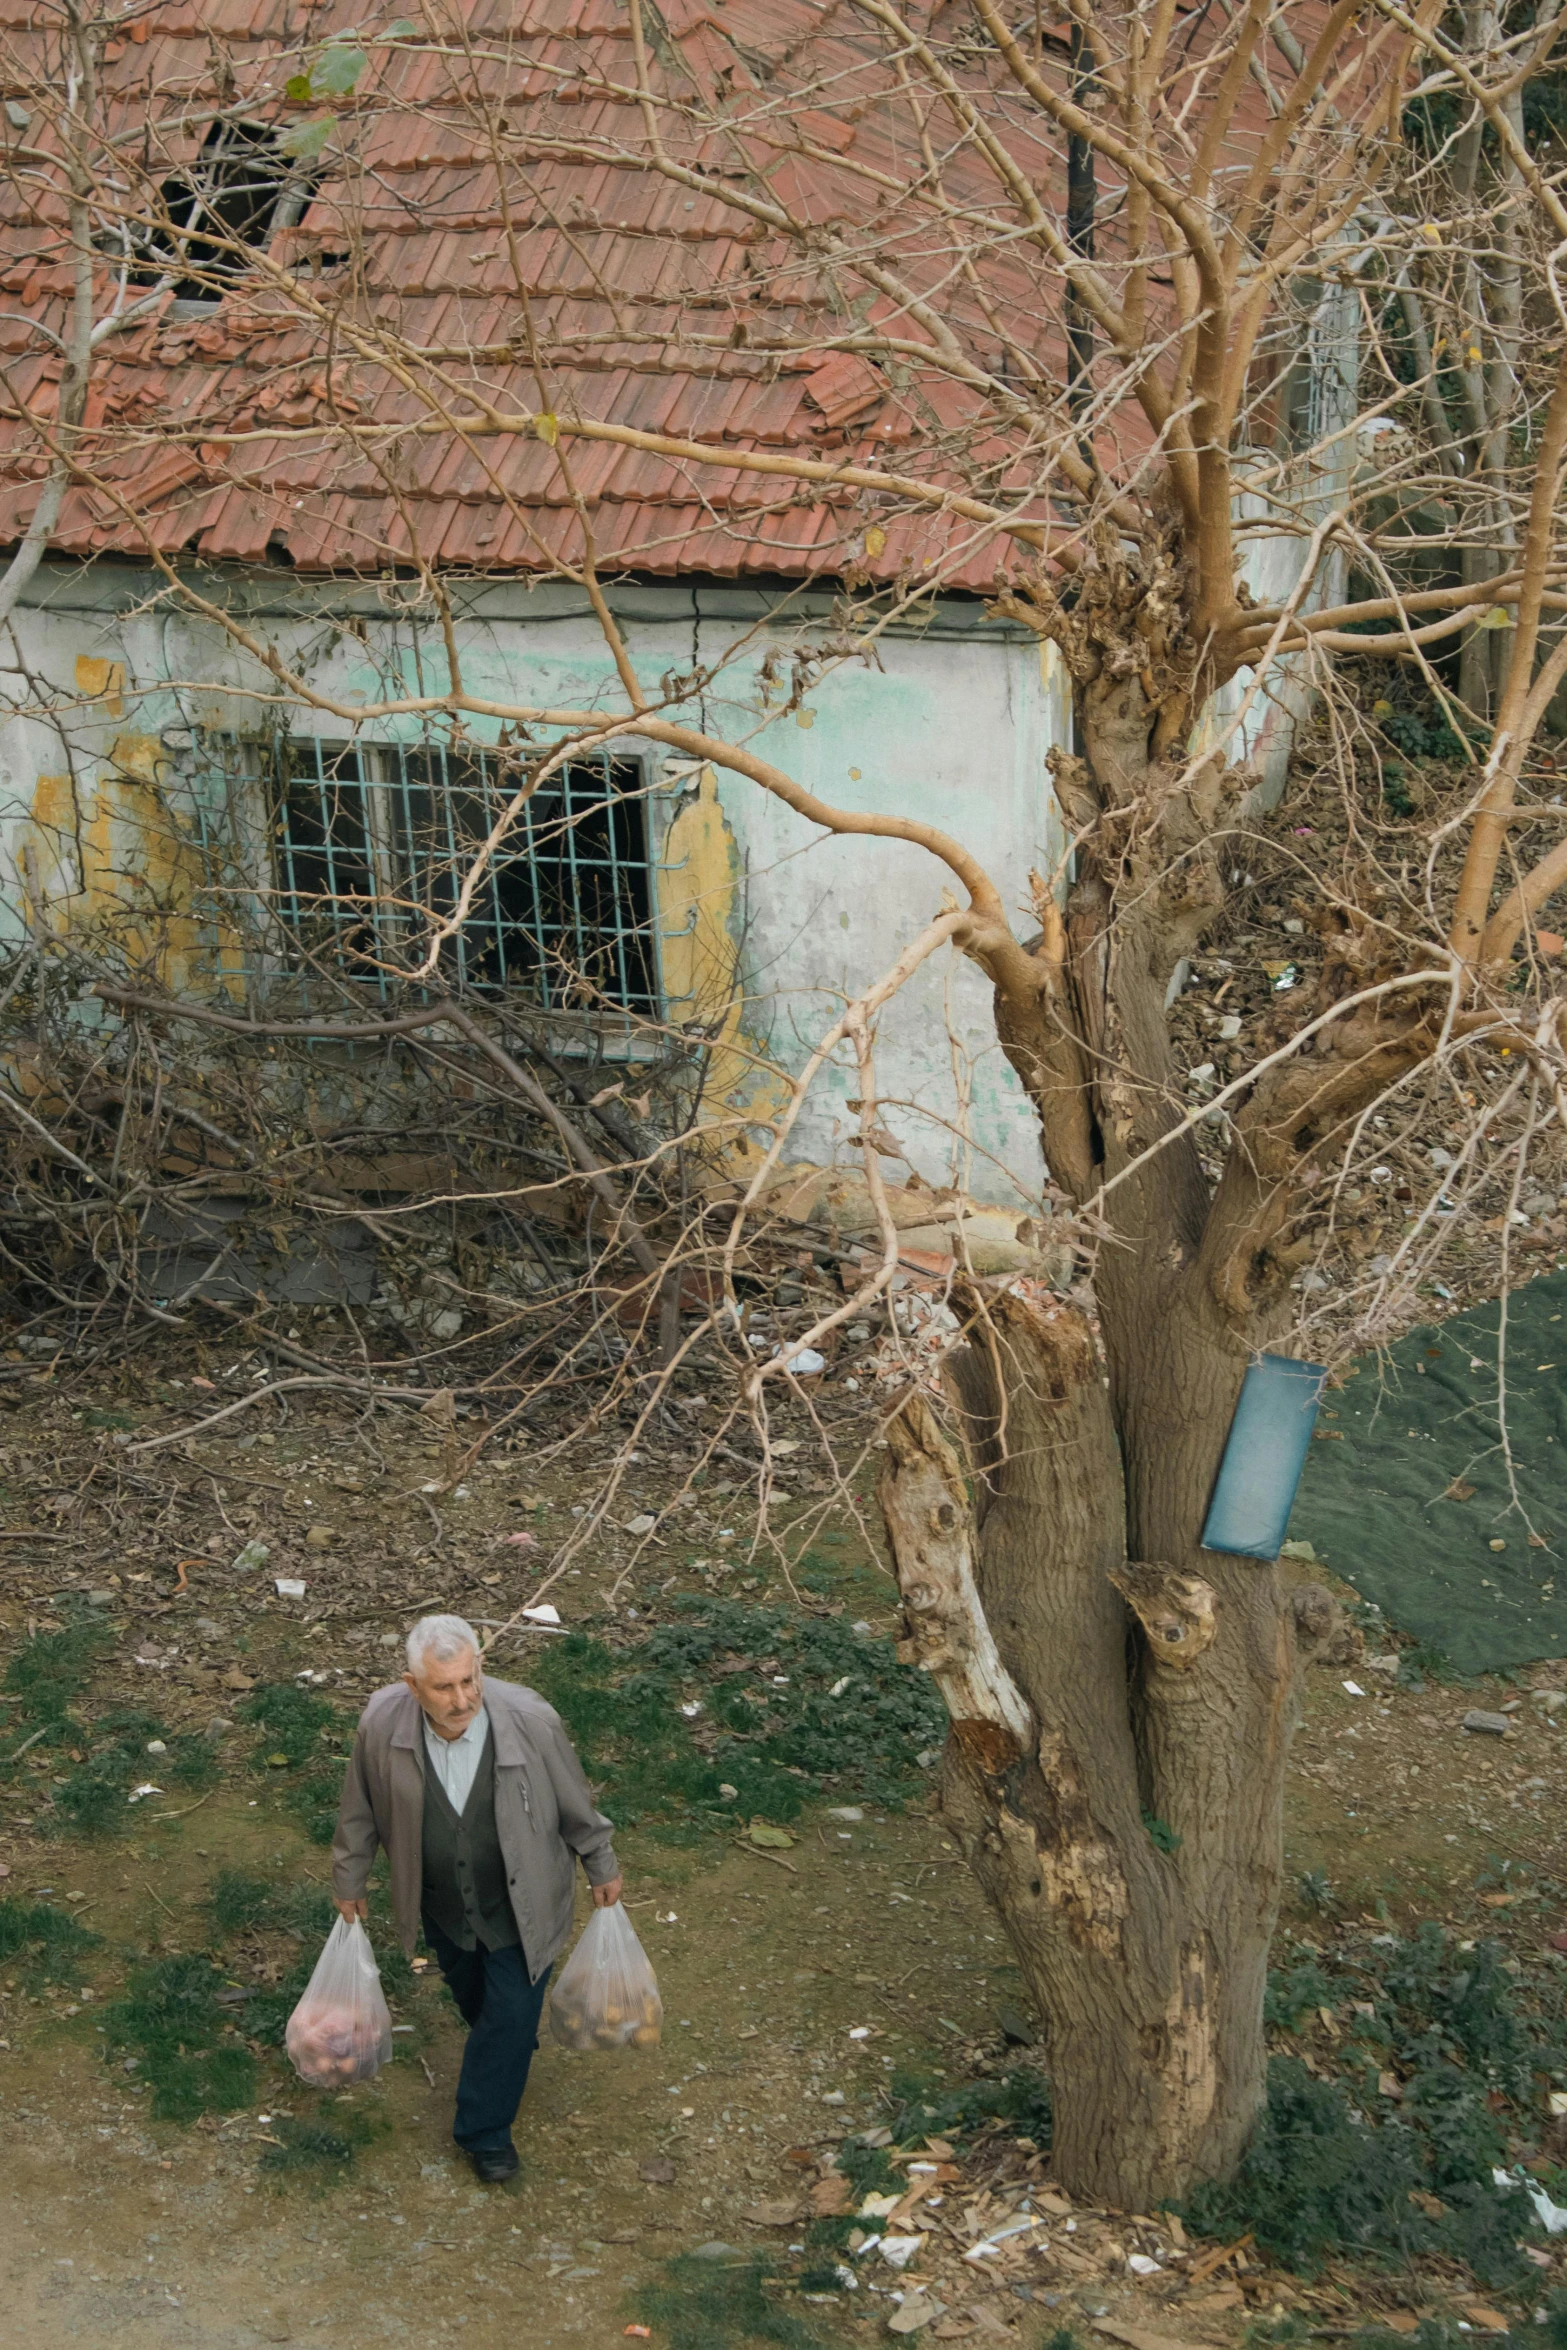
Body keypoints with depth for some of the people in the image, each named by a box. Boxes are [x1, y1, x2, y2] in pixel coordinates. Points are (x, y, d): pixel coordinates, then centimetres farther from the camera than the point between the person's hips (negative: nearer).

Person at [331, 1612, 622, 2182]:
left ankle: (485, 2129, 34)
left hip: (518, 1903, -2)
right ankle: (503, 2045, 61)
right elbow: (360, 1809, -6)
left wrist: (602, 1867, 3)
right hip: (441, 1902, 2)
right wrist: (349, 1881, 8)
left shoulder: (531, 1721, -32)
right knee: (469, 1994, 28)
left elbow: (575, 1802, -12)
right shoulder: (382, 1724, -27)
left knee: (512, 2013, 10)